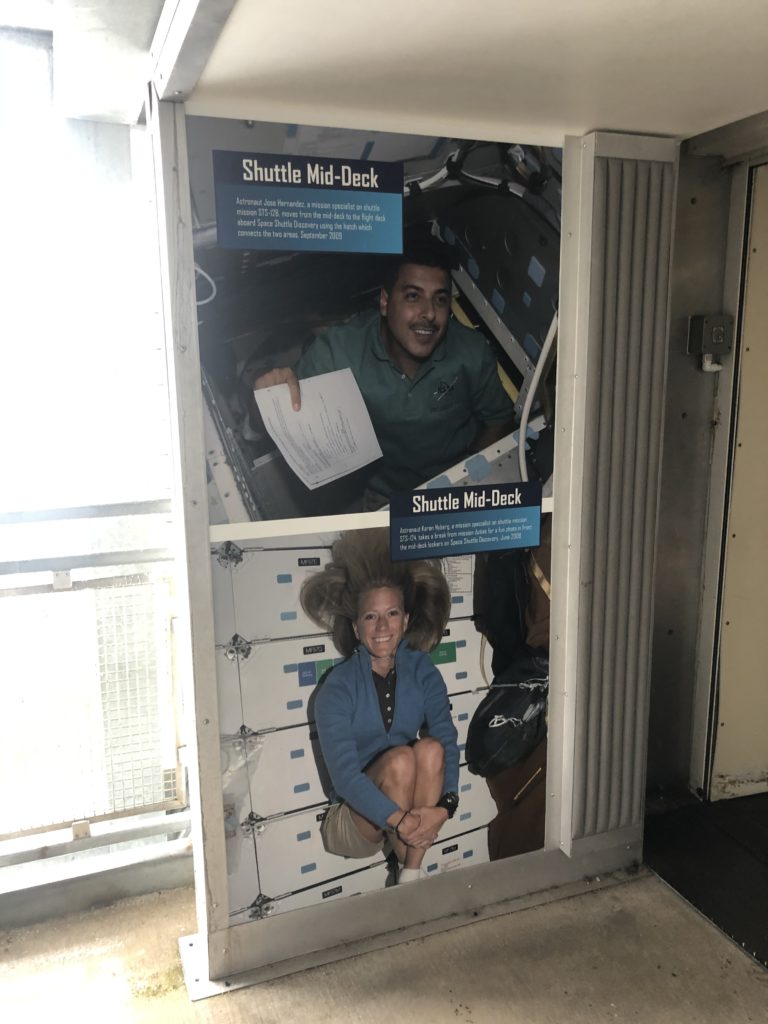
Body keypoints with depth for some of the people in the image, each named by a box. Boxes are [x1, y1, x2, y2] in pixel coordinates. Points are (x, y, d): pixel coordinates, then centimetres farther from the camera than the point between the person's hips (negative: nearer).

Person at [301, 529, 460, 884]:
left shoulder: (422, 671, -5)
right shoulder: (336, 690, -17)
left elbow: (448, 742, -15)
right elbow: (345, 775, -25)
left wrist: (444, 805, -33)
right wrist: (401, 821, -37)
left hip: (411, 802, 3)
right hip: (355, 816, -3)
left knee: (430, 748, -27)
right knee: (400, 758, -31)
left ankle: (411, 876, -20)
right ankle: (407, 876, -15)